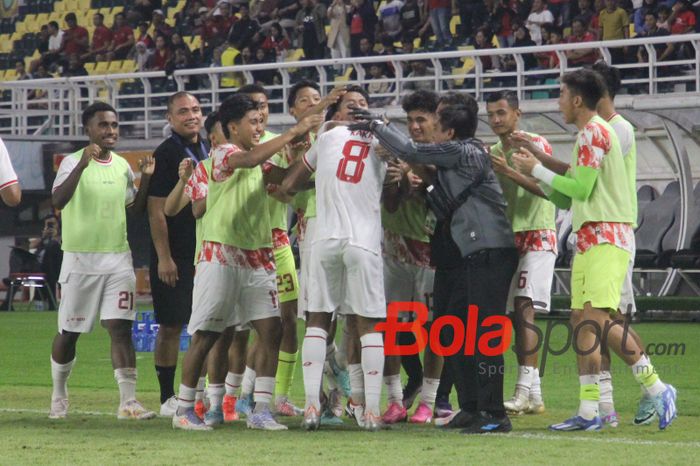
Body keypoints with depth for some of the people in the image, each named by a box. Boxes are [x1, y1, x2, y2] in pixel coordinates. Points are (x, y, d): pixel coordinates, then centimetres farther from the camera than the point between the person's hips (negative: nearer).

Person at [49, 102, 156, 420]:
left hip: (118, 258, 4)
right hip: (80, 259, -4)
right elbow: (58, 201, -24)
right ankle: (59, 395, 26)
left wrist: (146, 179, 3)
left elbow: (135, 209, 19)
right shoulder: (73, 162, -8)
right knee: (69, 332, 7)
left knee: (121, 328, -7)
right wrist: (82, 165, -34)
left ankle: (128, 401, -11)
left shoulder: (122, 166, 10)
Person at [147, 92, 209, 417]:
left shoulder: (209, 152, 13)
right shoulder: (165, 154, -9)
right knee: (171, 325, -2)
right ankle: (168, 397, 4)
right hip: (176, 255, -6)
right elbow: (156, 210, -12)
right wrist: (163, 258, -17)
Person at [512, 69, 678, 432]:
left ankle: (656, 389, -13)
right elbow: (566, 198, 23)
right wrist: (534, 170, 17)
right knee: (582, 320, 4)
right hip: (588, 237, 10)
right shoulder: (587, 134, 22)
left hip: (607, 236, -10)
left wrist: (538, 170, -6)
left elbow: (580, 188, -16)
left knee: (598, 318, -17)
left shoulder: (594, 132, -9)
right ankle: (589, 412, 2)